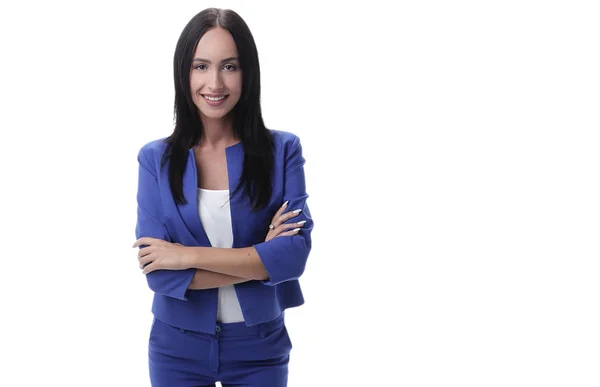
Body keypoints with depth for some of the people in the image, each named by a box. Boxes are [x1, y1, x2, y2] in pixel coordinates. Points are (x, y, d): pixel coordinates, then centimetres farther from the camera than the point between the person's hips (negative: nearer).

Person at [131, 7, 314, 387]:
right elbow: (157, 272, -13)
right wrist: (261, 259, -18)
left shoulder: (282, 150, -7)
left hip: (259, 346, 0)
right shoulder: (156, 158, -6)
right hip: (178, 347, 0)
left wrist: (189, 256, -19)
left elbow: (295, 253, -16)